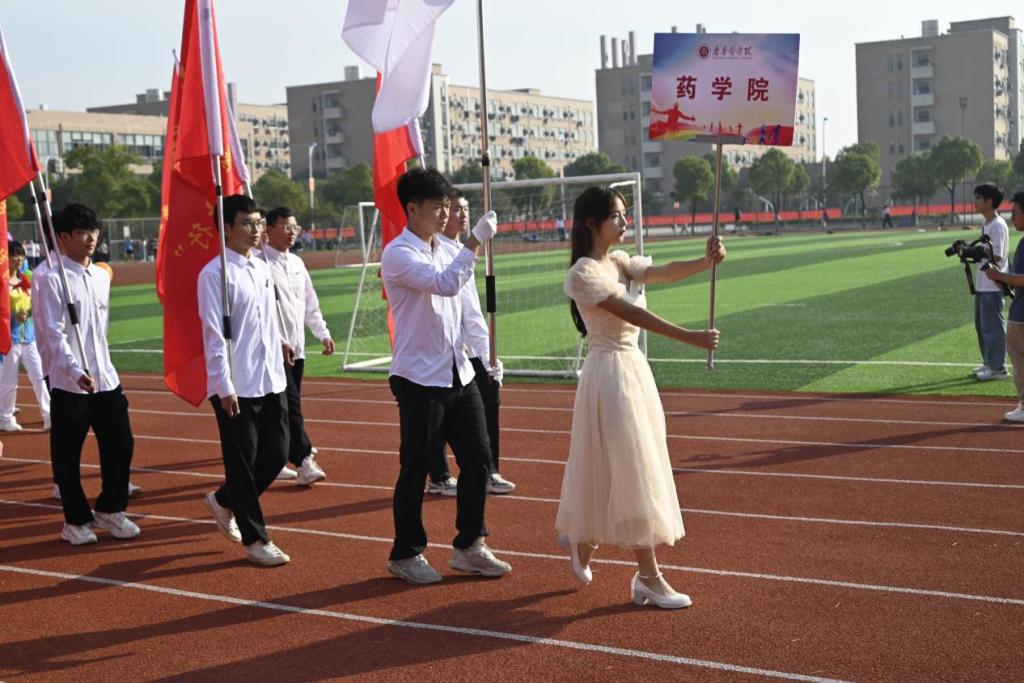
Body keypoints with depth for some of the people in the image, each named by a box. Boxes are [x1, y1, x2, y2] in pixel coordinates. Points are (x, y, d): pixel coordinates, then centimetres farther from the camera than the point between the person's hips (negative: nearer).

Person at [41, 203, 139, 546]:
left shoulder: (102, 276, 11)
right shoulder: (53, 280, -11)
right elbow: (54, 333, -18)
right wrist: (76, 370, -30)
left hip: (106, 379, 6)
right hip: (68, 383, -6)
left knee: (121, 444, 7)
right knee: (67, 455, 5)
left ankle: (109, 509, 24)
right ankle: (76, 520, 18)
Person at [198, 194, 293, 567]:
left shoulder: (262, 269, 11)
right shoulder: (215, 274, -11)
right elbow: (214, 334, -15)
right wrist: (224, 388, -18)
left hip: (271, 382, 8)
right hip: (236, 387, -7)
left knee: (276, 454, 11)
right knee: (243, 462, 3)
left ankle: (223, 501, 34)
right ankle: (255, 540, 16)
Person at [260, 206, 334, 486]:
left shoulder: (296, 263, 15)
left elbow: (310, 303, 20)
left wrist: (323, 333, 11)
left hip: (297, 347, 8)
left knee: (289, 405, 13)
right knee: (290, 405, -12)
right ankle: (304, 463, -13)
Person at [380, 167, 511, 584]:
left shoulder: (445, 250, 13)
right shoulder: (398, 254, -12)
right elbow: (446, 284, -28)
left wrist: (470, 353, 18)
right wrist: (476, 241, -25)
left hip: (458, 374, 8)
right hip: (420, 379, -8)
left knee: (477, 458, 7)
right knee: (415, 469, 3)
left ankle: (469, 547, 21)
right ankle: (405, 555, 18)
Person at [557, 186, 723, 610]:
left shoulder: (621, 262, 10)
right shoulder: (583, 273, -15)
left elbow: (665, 272, -6)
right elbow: (631, 313, -24)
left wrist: (707, 260, -25)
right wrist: (690, 338, -31)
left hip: (635, 368, 9)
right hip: (610, 372, -8)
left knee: (609, 469, 17)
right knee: (632, 472, -5)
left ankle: (582, 540, 37)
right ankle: (649, 579, 2)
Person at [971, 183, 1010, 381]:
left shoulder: (998, 225, -17)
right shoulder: (986, 224, 14)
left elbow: (996, 256, -22)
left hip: (993, 285, -10)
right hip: (982, 283, 10)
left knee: (993, 326, -4)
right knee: (981, 325, 18)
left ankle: (997, 368, 4)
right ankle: (989, 362, 28)